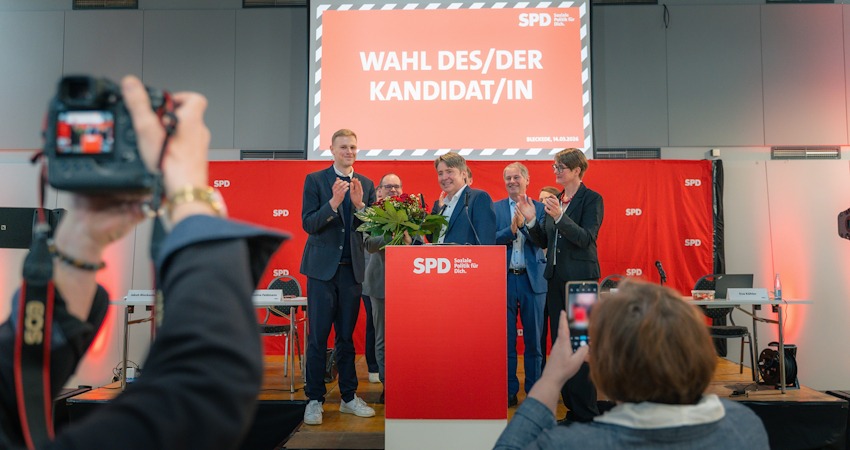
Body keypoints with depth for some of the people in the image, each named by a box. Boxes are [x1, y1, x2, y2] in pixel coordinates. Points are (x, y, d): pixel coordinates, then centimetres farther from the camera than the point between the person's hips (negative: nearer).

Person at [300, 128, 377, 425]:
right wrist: (333, 202, -21)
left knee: (347, 336, 10)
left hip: (352, 268, 3)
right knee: (317, 336, 1)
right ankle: (315, 400, 10)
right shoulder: (315, 180, 1)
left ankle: (349, 397, 19)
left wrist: (359, 204, -14)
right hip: (322, 267, -3)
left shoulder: (366, 184, 10)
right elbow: (308, 224, -7)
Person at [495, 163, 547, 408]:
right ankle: (509, 392, 17)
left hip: (532, 279, 0)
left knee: (534, 340, 5)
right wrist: (511, 229, -18)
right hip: (504, 279, 1)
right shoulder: (495, 208, 8)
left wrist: (523, 224, -20)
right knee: (506, 340, 6)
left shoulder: (540, 208, 6)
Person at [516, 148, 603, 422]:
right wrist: (531, 220, -4)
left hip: (581, 278, -7)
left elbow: (587, 238, -17)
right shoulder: (554, 200, 13)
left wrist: (559, 216, -28)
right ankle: (571, 407, 22)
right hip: (556, 278, 7)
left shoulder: (592, 199, -6)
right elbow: (544, 241, 12)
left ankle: (586, 413, 8)